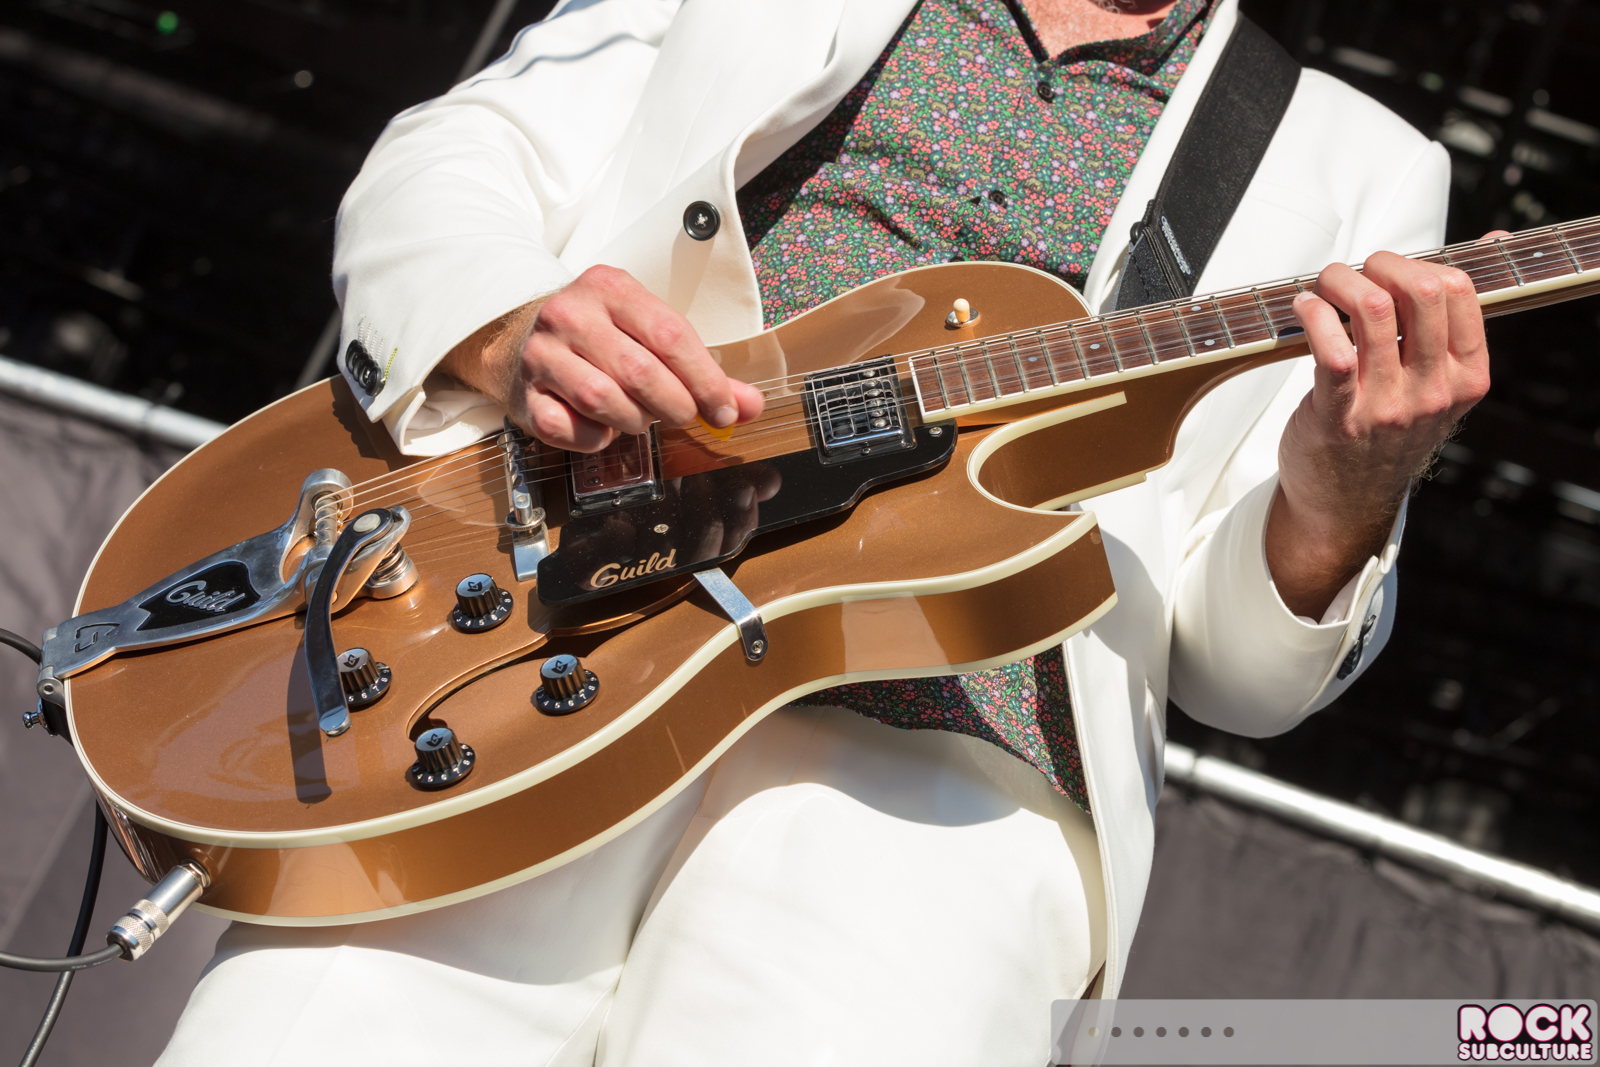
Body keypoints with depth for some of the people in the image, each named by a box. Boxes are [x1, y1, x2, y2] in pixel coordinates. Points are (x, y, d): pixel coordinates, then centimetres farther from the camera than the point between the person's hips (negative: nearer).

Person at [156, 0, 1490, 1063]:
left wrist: (1337, 506, -9)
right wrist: (510, 338, -8)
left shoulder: (1354, 168, 20)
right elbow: (442, 166, 15)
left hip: (932, 775, 0)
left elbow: (1240, 659, 14)